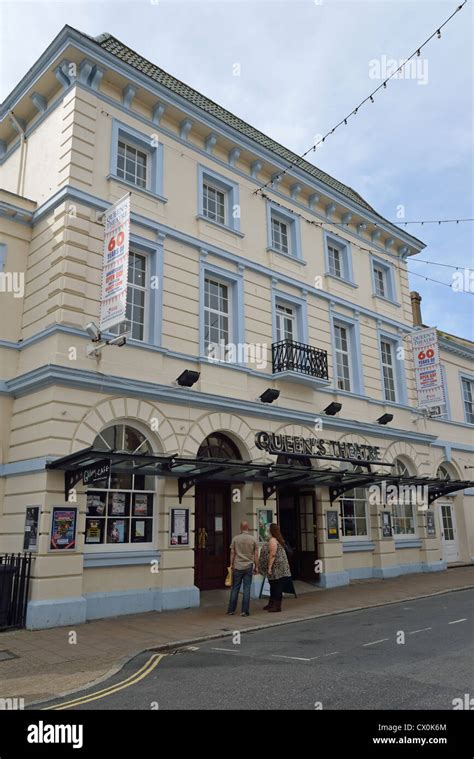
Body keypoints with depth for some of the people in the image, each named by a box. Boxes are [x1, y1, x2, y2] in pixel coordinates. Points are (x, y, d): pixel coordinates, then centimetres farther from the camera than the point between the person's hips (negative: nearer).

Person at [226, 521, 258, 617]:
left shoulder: (235, 539, -2)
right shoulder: (253, 539, -1)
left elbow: (232, 553, 0)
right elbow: (256, 555, 0)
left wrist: (231, 565, 9)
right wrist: (256, 567, 8)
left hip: (237, 567, 0)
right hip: (248, 567, 0)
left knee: (235, 588, 10)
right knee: (247, 589, 3)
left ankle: (231, 610, 15)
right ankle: (245, 611, 3)